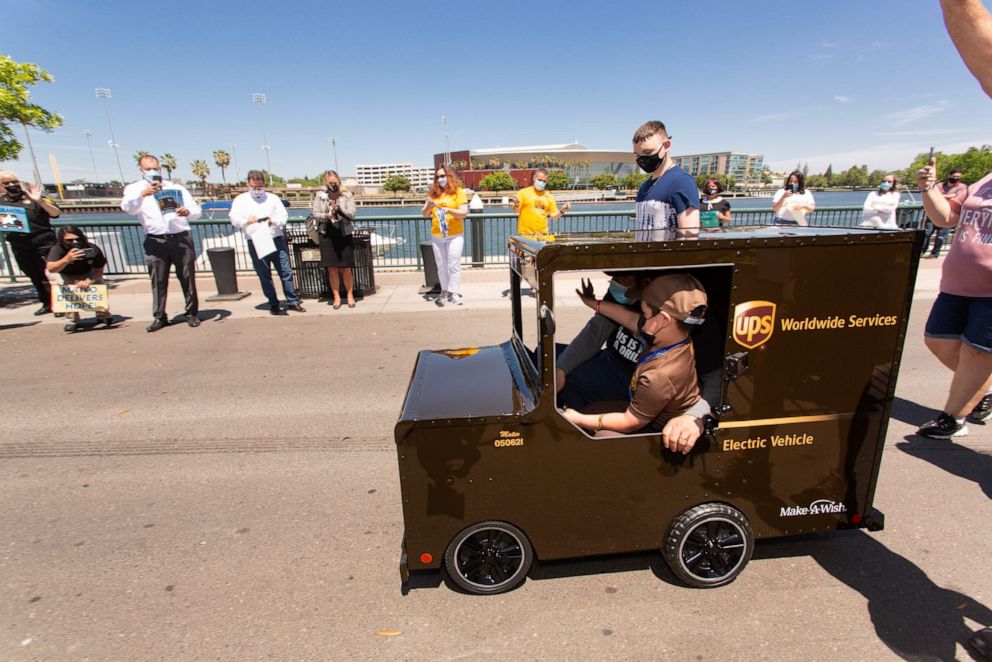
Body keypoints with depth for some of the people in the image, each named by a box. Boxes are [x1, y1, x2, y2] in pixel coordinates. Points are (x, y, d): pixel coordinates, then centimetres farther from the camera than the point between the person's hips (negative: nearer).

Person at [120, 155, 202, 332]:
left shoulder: (177, 187, 16)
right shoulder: (135, 188, 11)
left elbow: (196, 210, 12)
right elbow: (128, 208, -9)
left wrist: (188, 212, -11)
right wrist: (142, 194, -26)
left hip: (181, 239, 1)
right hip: (155, 242, -1)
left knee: (187, 278, 2)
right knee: (158, 281, 0)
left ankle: (192, 313, 11)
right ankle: (159, 317, 6)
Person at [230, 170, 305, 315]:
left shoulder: (273, 198, 12)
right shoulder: (240, 200, 11)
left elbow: (284, 217, 5)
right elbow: (234, 219, 0)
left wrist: (274, 221, -16)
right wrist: (246, 221, -21)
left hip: (276, 240, 0)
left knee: (286, 272, -1)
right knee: (264, 276, 4)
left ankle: (293, 302, 7)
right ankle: (273, 304, 13)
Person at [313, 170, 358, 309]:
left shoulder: (347, 196, 1)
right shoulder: (320, 196, 5)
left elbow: (352, 214, -7)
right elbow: (315, 214, 3)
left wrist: (338, 208, -22)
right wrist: (326, 216, -16)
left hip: (345, 235, -1)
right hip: (327, 235, 1)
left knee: (346, 268, 1)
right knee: (332, 268, 2)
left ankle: (350, 295, 16)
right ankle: (336, 297, 13)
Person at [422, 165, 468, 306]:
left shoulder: (458, 191, -1)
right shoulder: (433, 193, 9)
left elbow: (464, 212, -8)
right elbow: (424, 214, 9)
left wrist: (449, 210, -23)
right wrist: (428, 206, -12)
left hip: (455, 235, -4)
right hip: (437, 236, 4)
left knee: (453, 265, -5)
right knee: (441, 266, 7)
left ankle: (454, 292, 0)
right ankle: (445, 291, 15)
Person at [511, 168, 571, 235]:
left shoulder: (549, 197, 10)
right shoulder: (523, 192, 1)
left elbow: (554, 216, 12)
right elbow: (516, 210, -3)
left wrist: (562, 211, -6)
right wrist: (516, 205, -24)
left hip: (543, 234, 3)